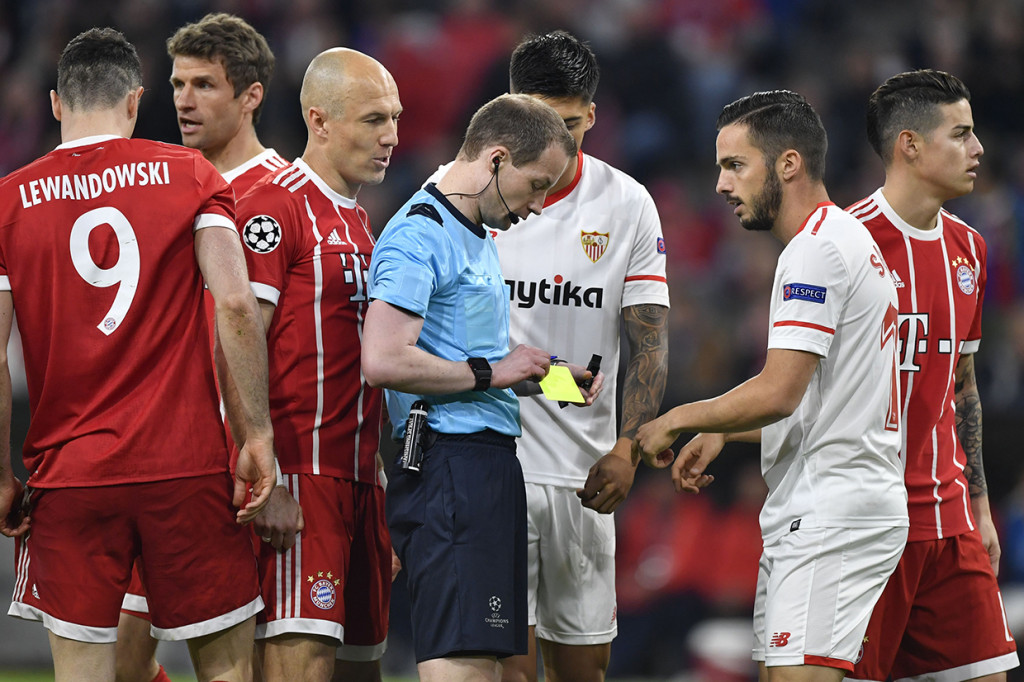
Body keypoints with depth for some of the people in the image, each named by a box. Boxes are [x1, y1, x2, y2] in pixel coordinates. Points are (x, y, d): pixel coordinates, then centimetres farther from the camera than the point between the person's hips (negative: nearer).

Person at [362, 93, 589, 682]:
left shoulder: (480, 238, 22)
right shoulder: (421, 235, -11)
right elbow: (384, 361, -22)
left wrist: (545, 376, 17)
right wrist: (490, 372, -13)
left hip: (489, 467, 11)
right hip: (453, 462, -11)